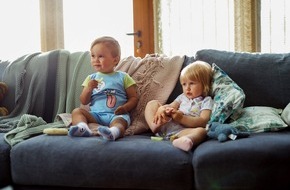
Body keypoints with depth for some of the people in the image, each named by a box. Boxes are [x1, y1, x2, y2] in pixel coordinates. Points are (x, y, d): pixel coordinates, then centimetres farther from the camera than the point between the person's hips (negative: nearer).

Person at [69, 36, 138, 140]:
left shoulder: (123, 77, 11)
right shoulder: (91, 78, 19)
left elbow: (133, 98, 10)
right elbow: (84, 101, 13)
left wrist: (125, 108, -11)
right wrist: (88, 88, -7)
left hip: (115, 115, -4)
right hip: (95, 114, 4)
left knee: (120, 121, -35)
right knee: (77, 111, -17)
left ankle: (113, 132, -67)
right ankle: (83, 128, -46)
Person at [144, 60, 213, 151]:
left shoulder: (206, 101, 5)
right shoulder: (183, 97, 25)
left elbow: (203, 122, -10)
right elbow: (171, 106, 13)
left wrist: (181, 118, -22)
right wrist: (162, 109, -13)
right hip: (166, 124, 6)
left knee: (201, 131, -35)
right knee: (153, 104, 7)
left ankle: (184, 140, -69)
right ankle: (155, 125, -23)